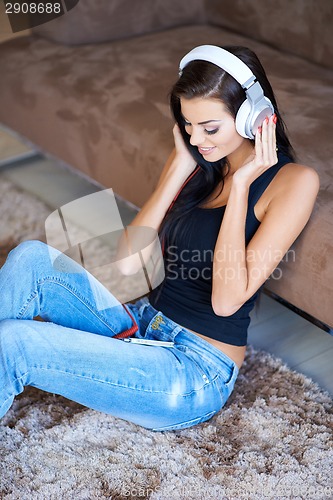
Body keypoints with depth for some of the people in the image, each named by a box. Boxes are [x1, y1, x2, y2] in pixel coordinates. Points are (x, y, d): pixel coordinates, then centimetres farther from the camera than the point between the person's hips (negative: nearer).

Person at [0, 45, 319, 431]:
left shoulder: (294, 181, -13)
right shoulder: (198, 158, 6)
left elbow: (227, 301, -21)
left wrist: (240, 185, -20)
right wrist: (181, 167, -7)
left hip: (197, 370, -6)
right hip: (143, 323, 7)